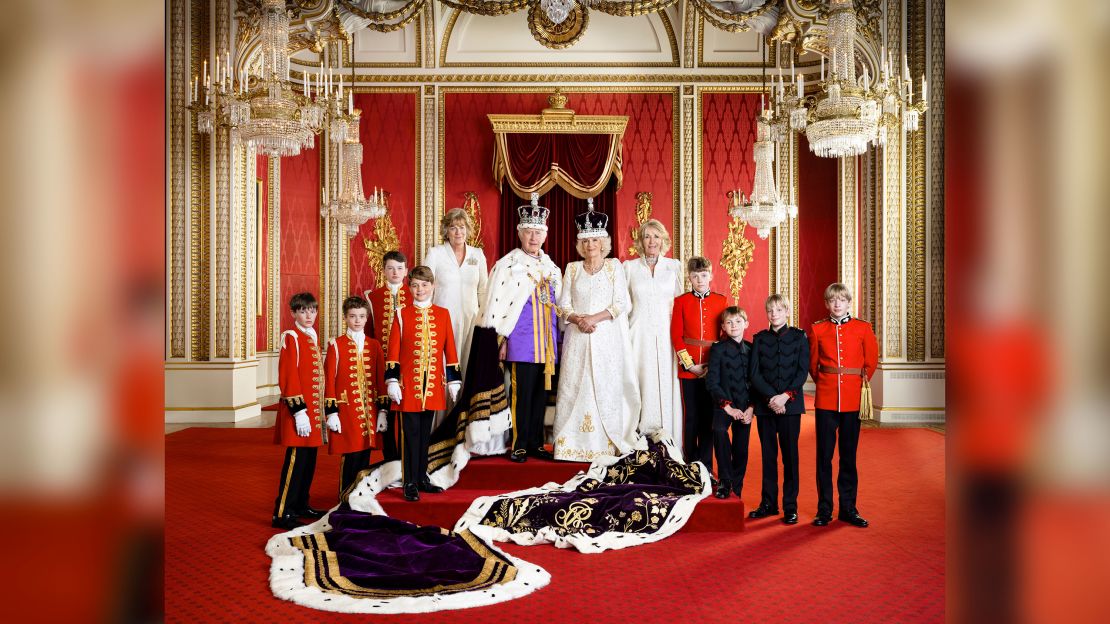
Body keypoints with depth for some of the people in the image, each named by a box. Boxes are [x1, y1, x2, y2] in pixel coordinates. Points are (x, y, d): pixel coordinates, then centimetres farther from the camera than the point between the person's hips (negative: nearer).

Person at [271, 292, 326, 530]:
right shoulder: (291, 338, -10)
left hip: (312, 410, 9)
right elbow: (288, 378, -16)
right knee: (296, 460, -6)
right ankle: (282, 513, 0)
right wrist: (299, 411, -20)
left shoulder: (311, 338, 15)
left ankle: (301, 505, 25)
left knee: (309, 460, 14)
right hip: (299, 411, -8)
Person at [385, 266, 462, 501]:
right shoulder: (402, 315, 0)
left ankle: (422, 478, 23)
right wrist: (392, 381, -8)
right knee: (411, 434, 0)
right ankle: (410, 483, 8)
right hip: (409, 385, -3)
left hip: (433, 385, 3)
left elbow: (450, 350, 7)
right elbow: (393, 351, -2)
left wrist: (453, 381, 6)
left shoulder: (443, 314, 6)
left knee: (425, 433, 12)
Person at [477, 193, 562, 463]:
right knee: (521, 392, -5)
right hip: (521, 339, -5)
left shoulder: (551, 267, 14)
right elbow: (496, 302, -6)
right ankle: (519, 445, 5)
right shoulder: (507, 264, -3)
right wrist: (501, 339, -9)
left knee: (541, 392, 8)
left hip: (546, 339, 6)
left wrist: (557, 337, 15)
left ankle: (536, 442, 17)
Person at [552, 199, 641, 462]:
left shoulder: (614, 266, 6)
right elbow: (563, 304, 7)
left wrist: (595, 318, -13)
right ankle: (574, 443, 2)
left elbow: (621, 303, -2)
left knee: (605, 386, -4)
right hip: (578, 337, 2)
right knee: (575, 387, -2)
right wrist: (578, 319, -12)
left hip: (607, 337, -2)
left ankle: (606, 443, 1)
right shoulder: (572, 268, 12)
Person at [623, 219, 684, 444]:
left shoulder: (674, 266, 9)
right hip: (639, 336, -1)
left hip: (666, 336, 1)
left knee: (666, 387, -1)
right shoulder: (629, 267, 7)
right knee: (641, 385, -3)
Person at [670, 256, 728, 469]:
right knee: (691, 418, 4)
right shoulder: (681, 301, 2)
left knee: (709, 417, 6)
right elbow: (676, 336, -1)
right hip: (688, 368, -1)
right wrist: (690, 364, -8)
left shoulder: (721, 300, 5)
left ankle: (706, 467, 16)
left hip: (714, 368, 1)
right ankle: (691, 465, 15)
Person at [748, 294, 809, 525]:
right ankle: (768, 503, 16)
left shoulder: (799, 337, 4)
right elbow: (755, 373, 1)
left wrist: (786, 396, -14)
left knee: (790, 455, 2)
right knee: (768, 454, 7)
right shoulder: (759, 339, 8)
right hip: (764, 405, 2)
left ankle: (790, 507, 9)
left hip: (791, 404, -2)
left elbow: (803, 371, -2)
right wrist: (771, 398, -11)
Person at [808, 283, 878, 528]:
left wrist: (861, 383, 7)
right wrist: (824, 382, 9)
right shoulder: (817, 329, 3)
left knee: (849, 455, 8)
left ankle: (848, 508, 17)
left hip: (853, 400, 0)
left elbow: (871, 362, 11)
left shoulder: (863, 328, 3)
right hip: (825, 400, 0)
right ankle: (824, 510, 12)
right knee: (824, 455, 3)